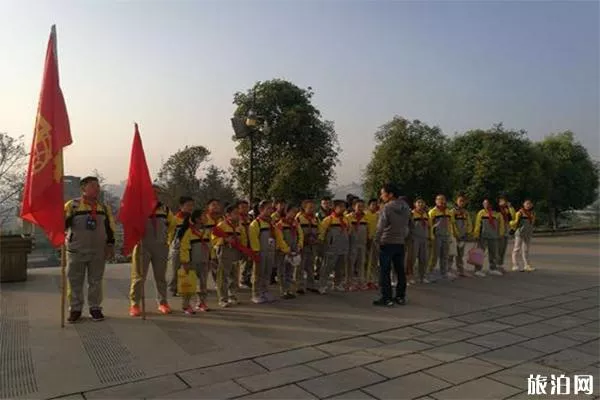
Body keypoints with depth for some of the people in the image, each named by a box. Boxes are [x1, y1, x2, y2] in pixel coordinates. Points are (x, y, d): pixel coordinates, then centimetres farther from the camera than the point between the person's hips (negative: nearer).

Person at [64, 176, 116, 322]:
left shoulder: (104, 207, 9)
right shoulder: (72, 205, -2)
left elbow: (110, 228, 12)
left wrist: (110, 246, 7)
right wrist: (67, 220, -26)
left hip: (98, 251, 3)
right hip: (76, 251, -2)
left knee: (95, 281, 9)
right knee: (75, 281, 5)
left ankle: (95, 308, 20)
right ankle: (75, 309, 18)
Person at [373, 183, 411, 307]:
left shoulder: (387, 208, -17)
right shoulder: (406, 207, 6)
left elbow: (381, 226, -21)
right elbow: (408, 224, 13)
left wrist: (377, 239, -9)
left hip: (387, 243, -7)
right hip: (400, 243, 7)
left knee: (385, 271, 0)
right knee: (400, 270, 13)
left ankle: (386, 298, 1)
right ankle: (401, 296, 21)